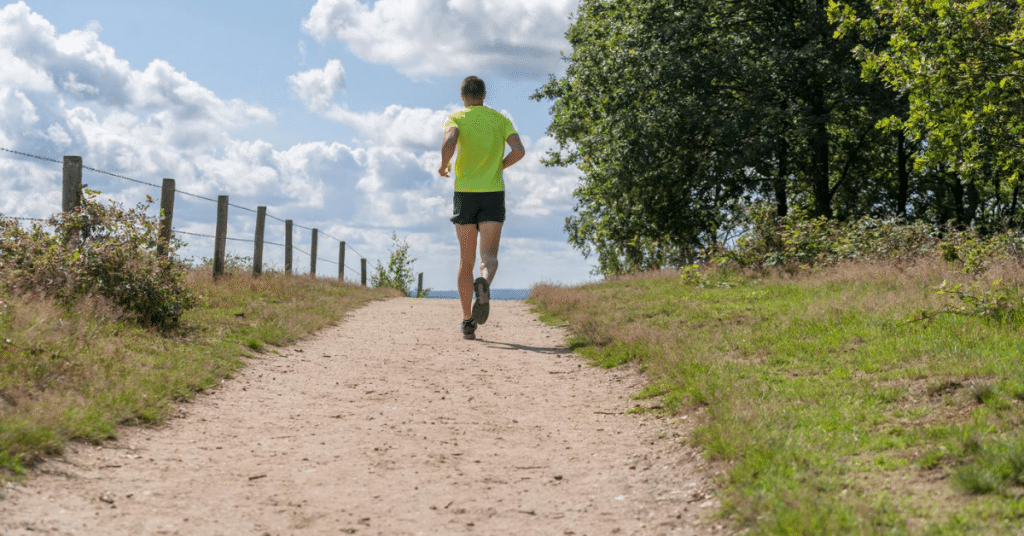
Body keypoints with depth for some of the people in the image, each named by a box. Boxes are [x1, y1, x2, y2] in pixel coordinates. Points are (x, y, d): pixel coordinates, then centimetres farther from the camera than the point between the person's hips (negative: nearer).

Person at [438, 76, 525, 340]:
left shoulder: (456, 119, 2)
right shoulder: (500, 119, 9)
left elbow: (449, 142, -20)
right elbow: (519, 151, -4)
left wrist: (444, 165, 0)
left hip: (465, 193, 0)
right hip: (494, 193, 0)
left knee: (466, 259, 9)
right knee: (489, 256, -4)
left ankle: (468, 321, 9)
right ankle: (484, 285, -40)